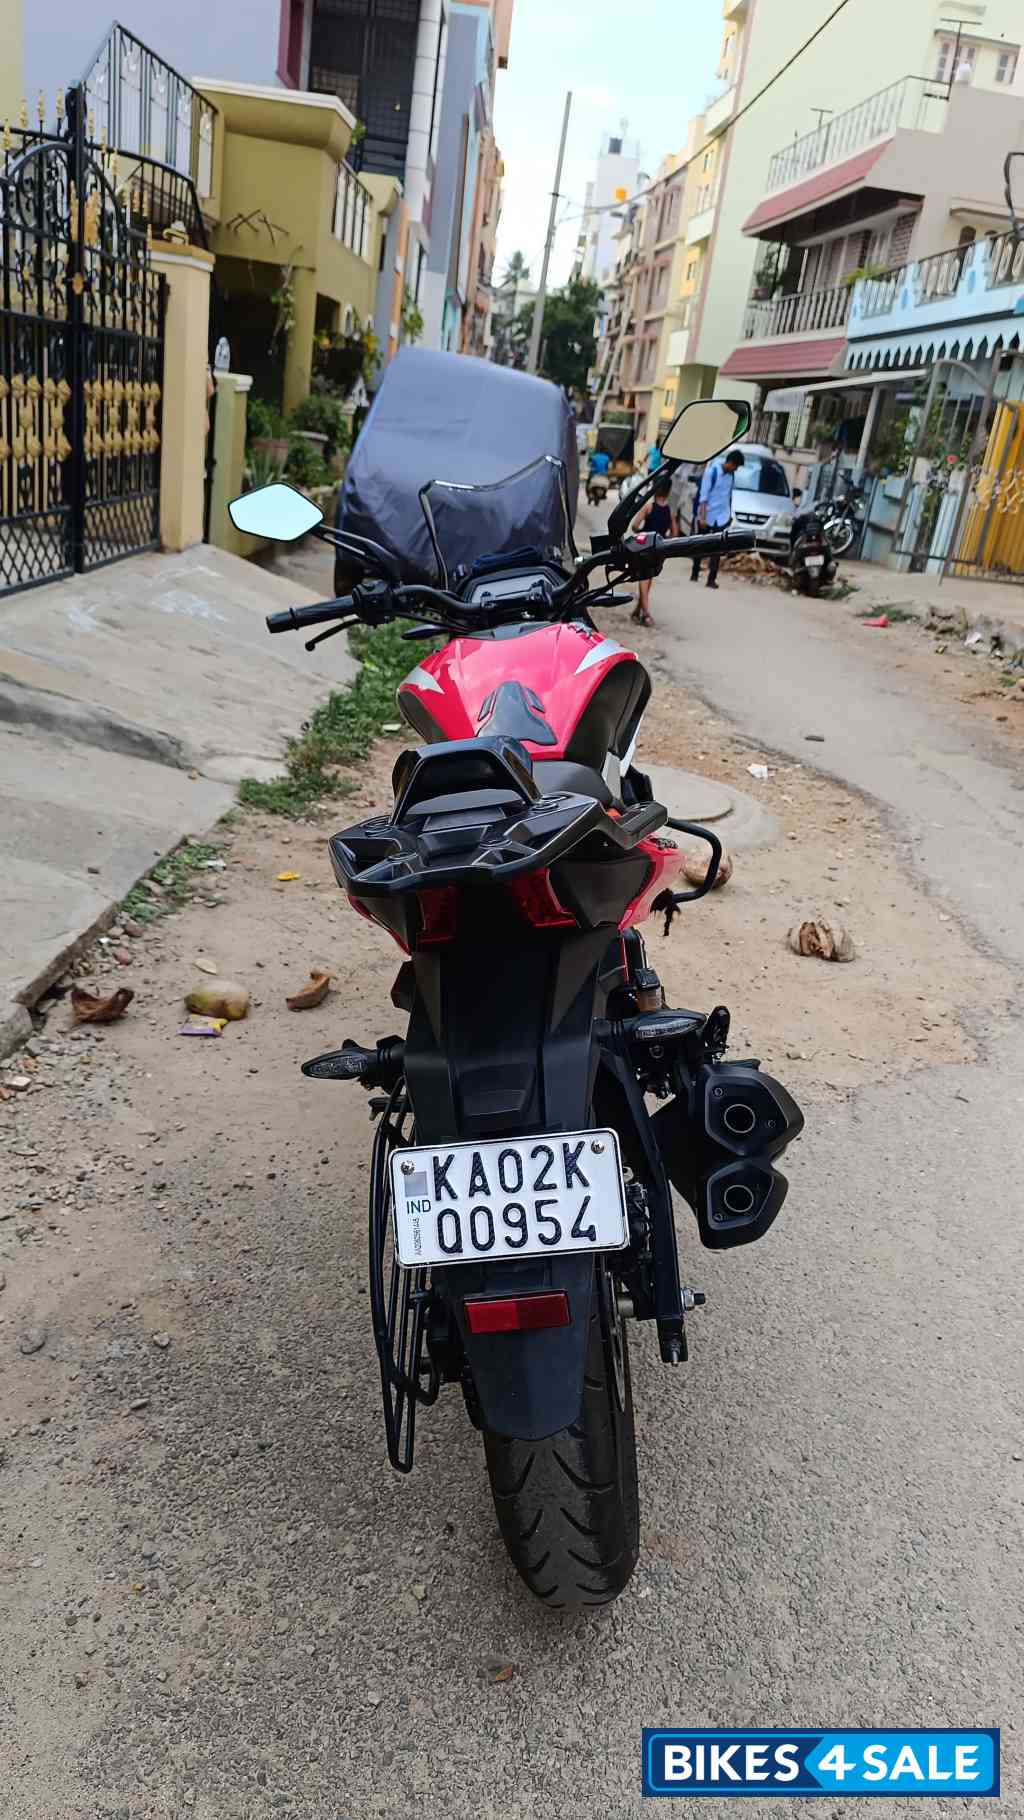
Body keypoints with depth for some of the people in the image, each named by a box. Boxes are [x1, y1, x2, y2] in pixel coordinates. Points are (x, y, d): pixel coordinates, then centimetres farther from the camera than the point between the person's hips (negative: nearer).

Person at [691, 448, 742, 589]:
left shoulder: (730, 474, 4)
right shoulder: (712, 471, -14)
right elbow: (703, 494, -16)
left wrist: (729, 513, 15)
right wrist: (702, 517, -20)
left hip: (721, 517, 4)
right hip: (707, 515, -4)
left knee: (717, 548, -3)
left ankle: (712, 579, -3)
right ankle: (695, 573, 26)